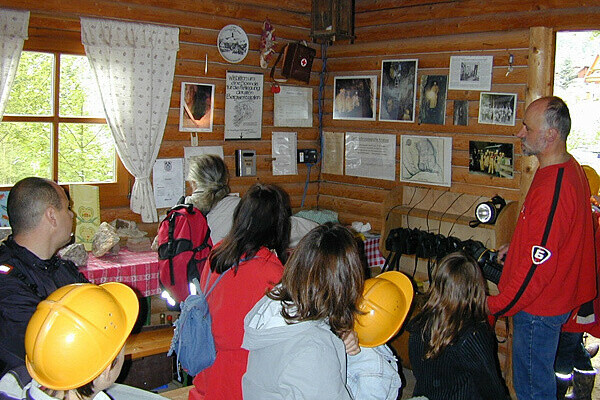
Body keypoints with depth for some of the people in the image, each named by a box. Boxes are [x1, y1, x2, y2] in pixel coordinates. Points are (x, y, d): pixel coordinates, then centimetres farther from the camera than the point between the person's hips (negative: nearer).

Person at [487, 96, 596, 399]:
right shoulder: (571, 168, 3)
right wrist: (516, 247, 18)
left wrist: (496, 306, -20)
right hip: (557, 298, 10)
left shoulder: (551, 189, -30)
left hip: (538, 307, -10)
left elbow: (539, 264, -28)